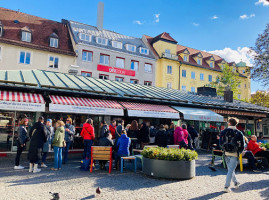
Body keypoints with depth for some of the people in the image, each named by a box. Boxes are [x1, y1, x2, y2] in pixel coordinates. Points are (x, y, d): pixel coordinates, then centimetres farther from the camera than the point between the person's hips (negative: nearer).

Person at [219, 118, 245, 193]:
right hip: (235, 154, -2)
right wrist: (239, 152, 13)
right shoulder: (239, 133, -4)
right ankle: (226, 187, -1)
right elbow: (242, 145, -2)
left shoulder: (223, 132, 1)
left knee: (230, 169, 20)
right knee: (231, 170, 1)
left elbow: (220, 143, 3)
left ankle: (236, 183, 33)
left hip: (226, 153, 2)